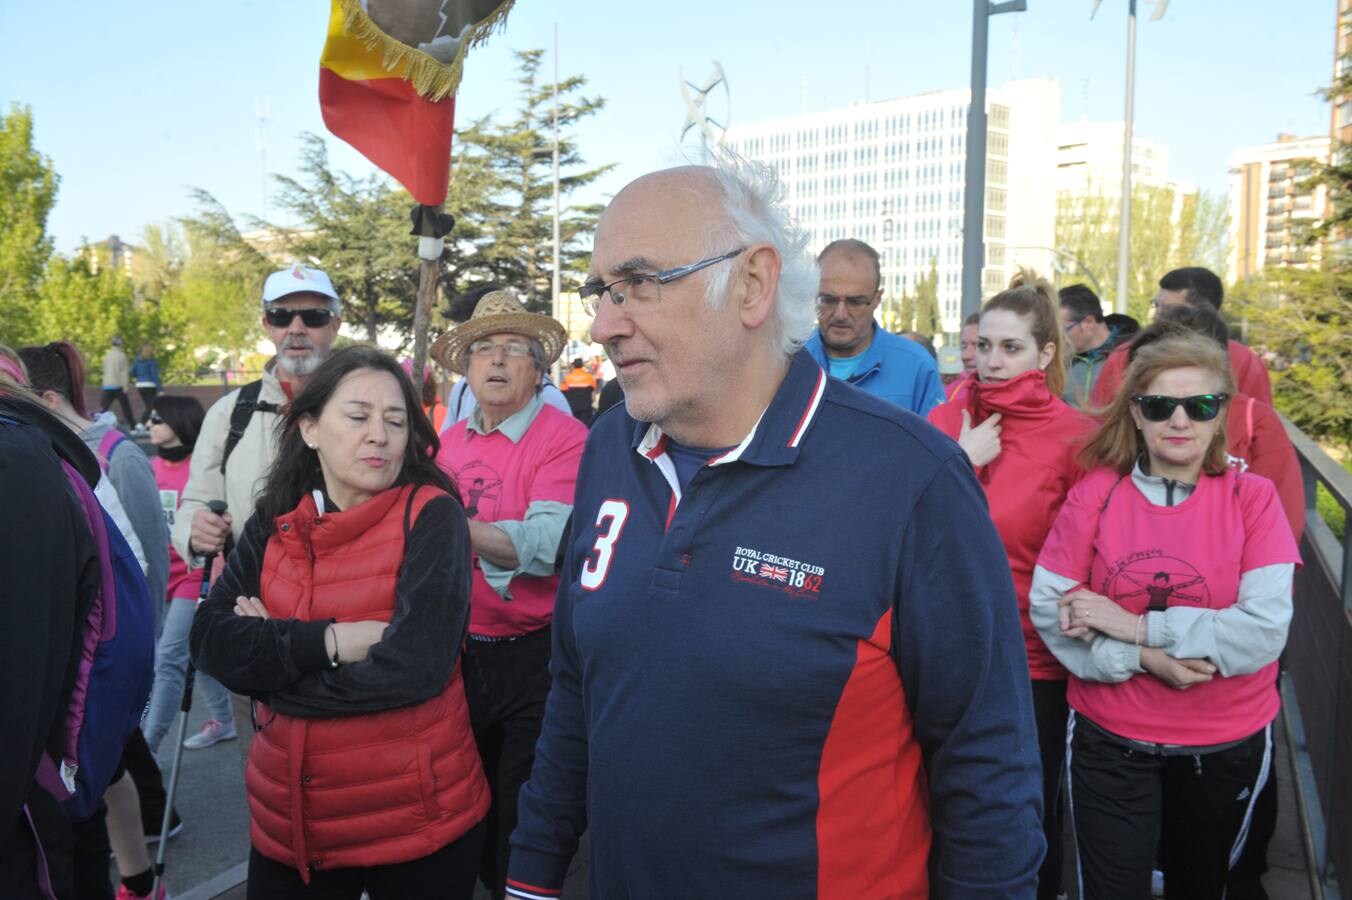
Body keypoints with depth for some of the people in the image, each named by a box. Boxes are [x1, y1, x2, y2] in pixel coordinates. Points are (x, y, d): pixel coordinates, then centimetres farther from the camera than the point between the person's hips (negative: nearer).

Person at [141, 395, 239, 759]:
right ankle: (223, 720, 32)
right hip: (158, 578, 7)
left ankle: (146, 745, -3)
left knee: (168, 661, -8)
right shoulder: (153, 468, 7)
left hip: (193, 578, -7)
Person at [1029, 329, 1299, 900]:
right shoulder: (1094, 493, -8)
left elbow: (1264, 631, -19)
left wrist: (1135, 626, -22)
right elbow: (1047, 607, -11)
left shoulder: (1252, 498, -9)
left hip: (1226, 746, 1)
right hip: (1108, 740, -1)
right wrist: (1143, 658, -23)